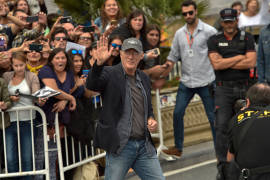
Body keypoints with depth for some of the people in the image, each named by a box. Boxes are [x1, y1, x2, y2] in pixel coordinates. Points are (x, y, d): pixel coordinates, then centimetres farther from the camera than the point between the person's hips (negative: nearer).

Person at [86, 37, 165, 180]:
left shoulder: (144, 78, 15)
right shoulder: (110, 74, -4)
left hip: (144, 145, 6)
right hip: (120, 146, -6)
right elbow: (91, 85, -25)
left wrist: (151, 119, 6)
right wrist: (99, 62, -41)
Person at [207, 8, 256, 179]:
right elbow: (216, 64, -9)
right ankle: (223, 166, -8)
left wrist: (225, 63, -7)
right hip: (224, 89, -1)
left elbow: (251, 63, -8)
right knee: (222, 126, -10)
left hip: (244, 88, 1)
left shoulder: (247, 38, 5)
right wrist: (240, 57, -6)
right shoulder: (214, 40, 6)